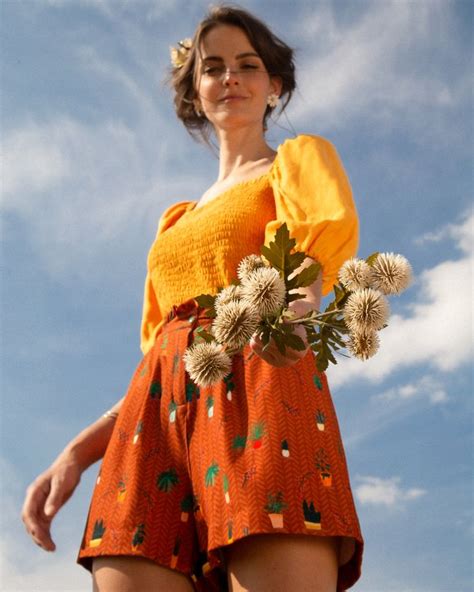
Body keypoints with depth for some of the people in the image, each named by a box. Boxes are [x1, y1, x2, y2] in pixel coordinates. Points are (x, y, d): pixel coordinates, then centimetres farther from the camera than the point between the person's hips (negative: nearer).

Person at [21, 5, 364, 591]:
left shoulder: (301, 155, 16)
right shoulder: (175, 221, 31)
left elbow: (336, 225, -9)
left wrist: (296, 294, -34)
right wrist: (77, 453, 12)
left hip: (256, 385, -4)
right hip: (159, 408, 5)